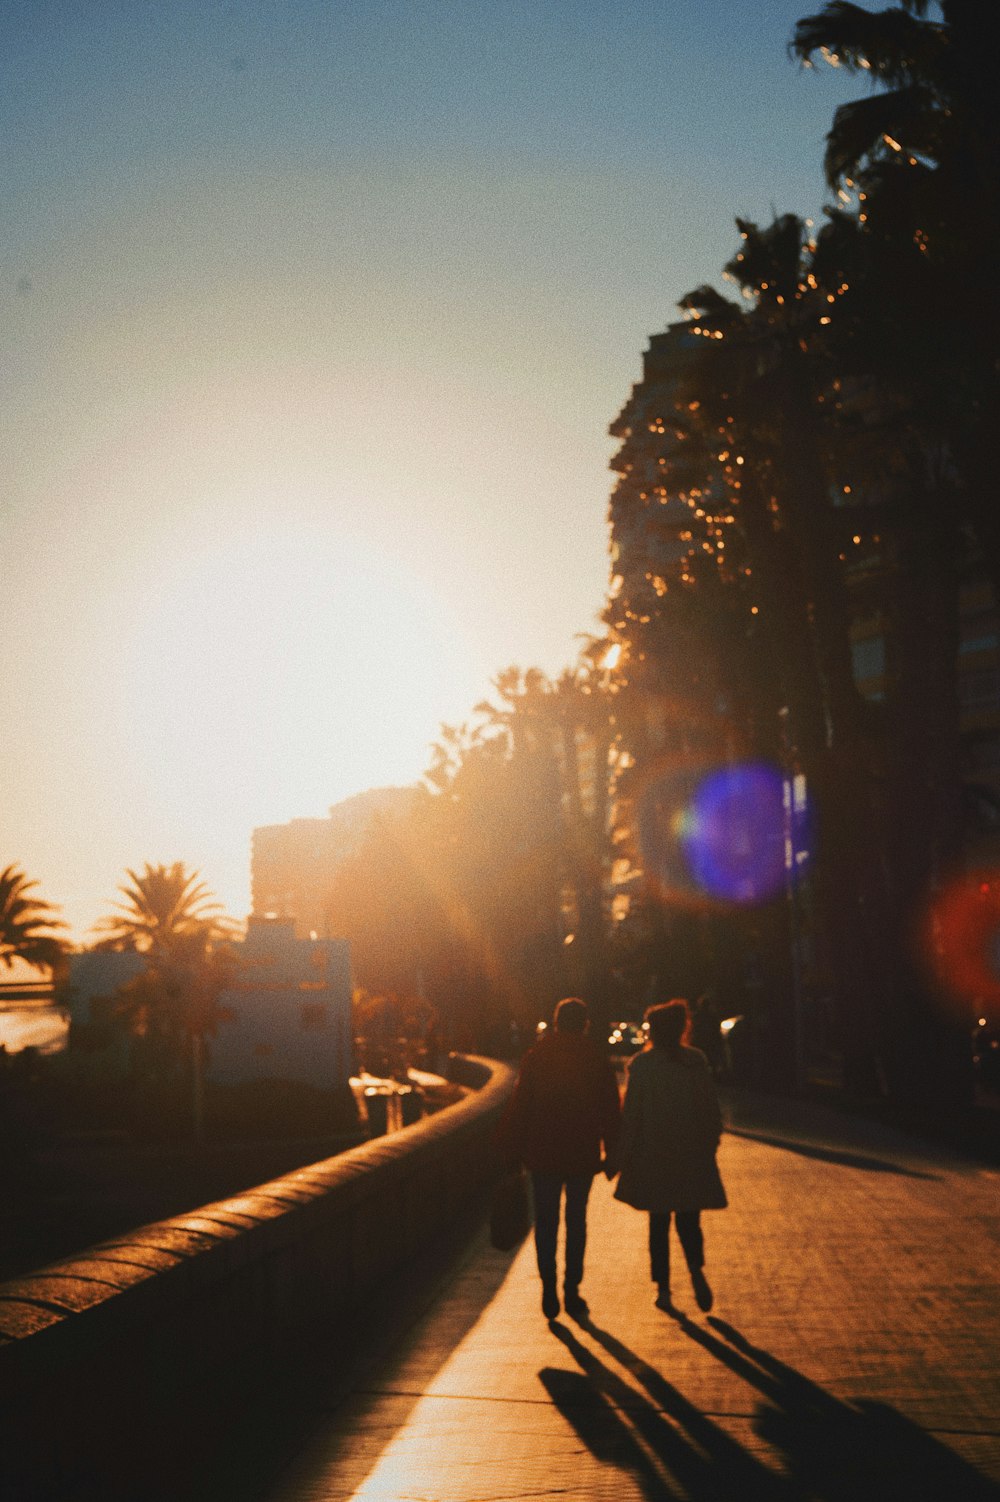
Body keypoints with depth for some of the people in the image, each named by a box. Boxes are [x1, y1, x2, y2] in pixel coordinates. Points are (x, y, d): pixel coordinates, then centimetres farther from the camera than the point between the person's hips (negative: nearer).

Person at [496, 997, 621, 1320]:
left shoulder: (536, 1057, -4)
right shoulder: (597, 1060, -2)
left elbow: (518, 1107, -3)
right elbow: (611, 1112, 0)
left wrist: (513, 1150, 4)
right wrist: (611, 1154, 8)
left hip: (542, 1154, 0)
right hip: (582, 1156, 0)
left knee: (545, 1222, 9)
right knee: (576, 1221, 11)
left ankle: (549, 1290, -1)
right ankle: (571, 1292, 9)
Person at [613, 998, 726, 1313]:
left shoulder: (641, 1065, -6)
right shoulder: (697, 1061, 0)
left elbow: (631, 1113, -6)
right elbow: (712, 1109, 3)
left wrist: (625, 1156, 0)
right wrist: (709, 1144, 13)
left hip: (653, 1155, -1)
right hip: (692, 1156, 1)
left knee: (658, 1222, 9)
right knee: (689, 1220, 9)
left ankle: (663, 1288, 7)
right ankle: (696, 1269, -17)